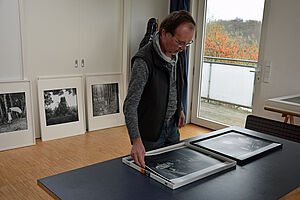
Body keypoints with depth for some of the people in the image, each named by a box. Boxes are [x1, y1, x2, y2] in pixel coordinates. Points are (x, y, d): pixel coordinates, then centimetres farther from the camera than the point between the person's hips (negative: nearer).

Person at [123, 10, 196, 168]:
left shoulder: (178, 54, -2)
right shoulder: (143, 61, -27)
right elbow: (130, 104, -32)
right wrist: (136, 141, -41)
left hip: (172, 125, 7)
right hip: (150, 131, -7)